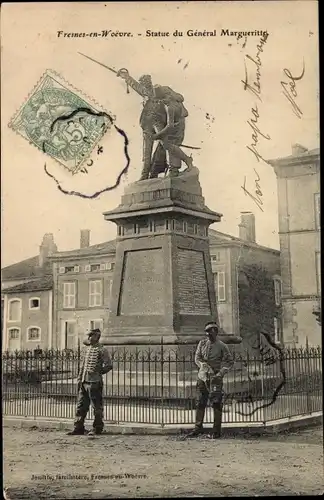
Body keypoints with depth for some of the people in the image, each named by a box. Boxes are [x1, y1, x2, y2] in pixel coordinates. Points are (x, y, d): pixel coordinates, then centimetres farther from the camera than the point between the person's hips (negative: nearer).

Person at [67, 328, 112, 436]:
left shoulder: (101, 350, -7)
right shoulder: (87, 349, 15)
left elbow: (109, 365, -11)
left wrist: (98, 372, -6)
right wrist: (79, 379, 14)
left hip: (94, 382, -8)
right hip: (84, 382, 8)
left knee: (97, 407, 2)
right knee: (81, 406, 10)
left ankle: (97, 428, 11)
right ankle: (78, 428, 16)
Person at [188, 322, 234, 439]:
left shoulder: (222, 346, -4)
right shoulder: (202, 343, 5)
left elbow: (230, 361, 0)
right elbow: (197, 358, 7)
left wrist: (221, 373, -11)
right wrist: (204, 365, -9)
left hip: (215, 378, -4)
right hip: (202, 376, 4)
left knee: (216, 404, -5)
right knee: (200, 403, 8)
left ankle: (216, 430, 2)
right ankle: (198, 427, 20)